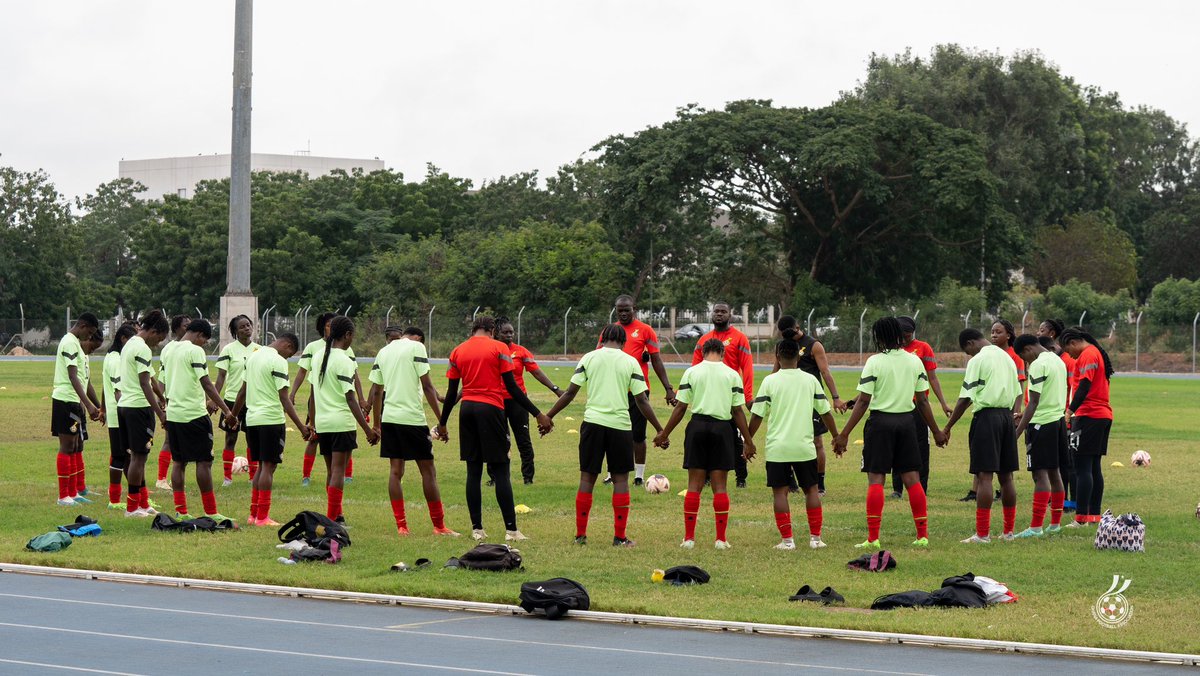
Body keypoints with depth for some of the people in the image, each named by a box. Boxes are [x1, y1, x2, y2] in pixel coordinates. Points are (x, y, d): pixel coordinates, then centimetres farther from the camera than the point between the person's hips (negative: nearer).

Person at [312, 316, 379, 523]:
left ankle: (336, 516, 22)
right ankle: (332, 519, -7)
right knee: (338, 471, -5)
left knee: (331, 471, 16)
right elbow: (350, 398, -17)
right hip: (341, 422, -7)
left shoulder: (319, 356, 9)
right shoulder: (344, 361, -13)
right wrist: (367, 429, -16)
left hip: (322, 422, 7)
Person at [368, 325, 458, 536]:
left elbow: (376, 391, 15)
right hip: (412, 417, -5)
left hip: (389, 417, 5)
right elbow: (427, 386, -9)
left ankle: (401, 525, 5)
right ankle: (439, 526, 5)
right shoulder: (416, 347, -3)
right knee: (428, 471, 2)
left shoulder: (383, 352, 13)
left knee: (395, 471, 8)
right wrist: (441, 420, -7)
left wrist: (376, 424, 22)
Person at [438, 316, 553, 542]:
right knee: (500, 471, -2)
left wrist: (442, 423, 19)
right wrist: (538, 415, -4)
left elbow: (452, 392, 9)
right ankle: (511, 529, -5)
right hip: (491, 410, -4)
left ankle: (477, 528, 8)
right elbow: (512, 387, -6)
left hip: (467, 409, 4)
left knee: (473, 471, 8)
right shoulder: (498, 348, -1)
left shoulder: (458, 351, 9)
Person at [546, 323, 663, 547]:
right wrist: (660, 430, 4)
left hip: (593, 422, 1)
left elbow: (570, 393, 3)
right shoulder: (630, 362, 2)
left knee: (587, 478, 8)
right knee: (621, 479, 6)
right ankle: (620, 537, 4)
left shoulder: (589, 358, 5)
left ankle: (580, 534, 9)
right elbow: (641, 400, -2)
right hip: (620, 425, -1)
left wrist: (548, 417, 11)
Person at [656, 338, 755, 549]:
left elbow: (681, 407, 1)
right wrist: (748, 441, 7)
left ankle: (689, 537, 5)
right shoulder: (732, 375, 2)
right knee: (720, 486, 5)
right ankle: (721, 538, 4)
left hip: (698, 425, 0)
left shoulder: (691, 372, 2)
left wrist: (664, 434, 9)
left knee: (695, 484, 6)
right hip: (722, 427, 0)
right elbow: (738, 411, 1)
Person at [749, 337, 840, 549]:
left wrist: (748, 440, 6)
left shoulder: (770, 381, -4)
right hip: (805, 447, 2)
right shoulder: (810, 380, 3)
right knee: (812, 489, 12)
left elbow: (757, 415, -4)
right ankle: (815, 537, 9)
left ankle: (787, 539, -2)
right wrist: (837, 437, 19)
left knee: (780, 492, 3)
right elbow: (825, 412, 7)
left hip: (777, 447, -2)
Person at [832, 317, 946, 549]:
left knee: (876, 479, -1)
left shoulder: (875, 362, -8)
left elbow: (863, 402, -11)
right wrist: (936, 431, 17)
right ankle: (922, 535, 9)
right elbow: (922, 401, 7)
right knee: (912, 478, 9)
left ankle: (873, 538, -5)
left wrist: (844, 434, -7)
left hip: (880, 421, -4)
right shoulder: (914, 361, 4)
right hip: (906, 421, 4)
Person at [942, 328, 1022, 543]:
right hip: (1006, 416, 7)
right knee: (1006, 476, 12)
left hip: (986, 416, -7)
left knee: (984, 475, -8)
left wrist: (947, 427, -5)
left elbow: (965, 399, -10)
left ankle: (982, 533, -12)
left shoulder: (978, 360, -7)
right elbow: (1017, 394, 16)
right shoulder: (1007, 357, 16)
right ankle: (1009, 531, 17)